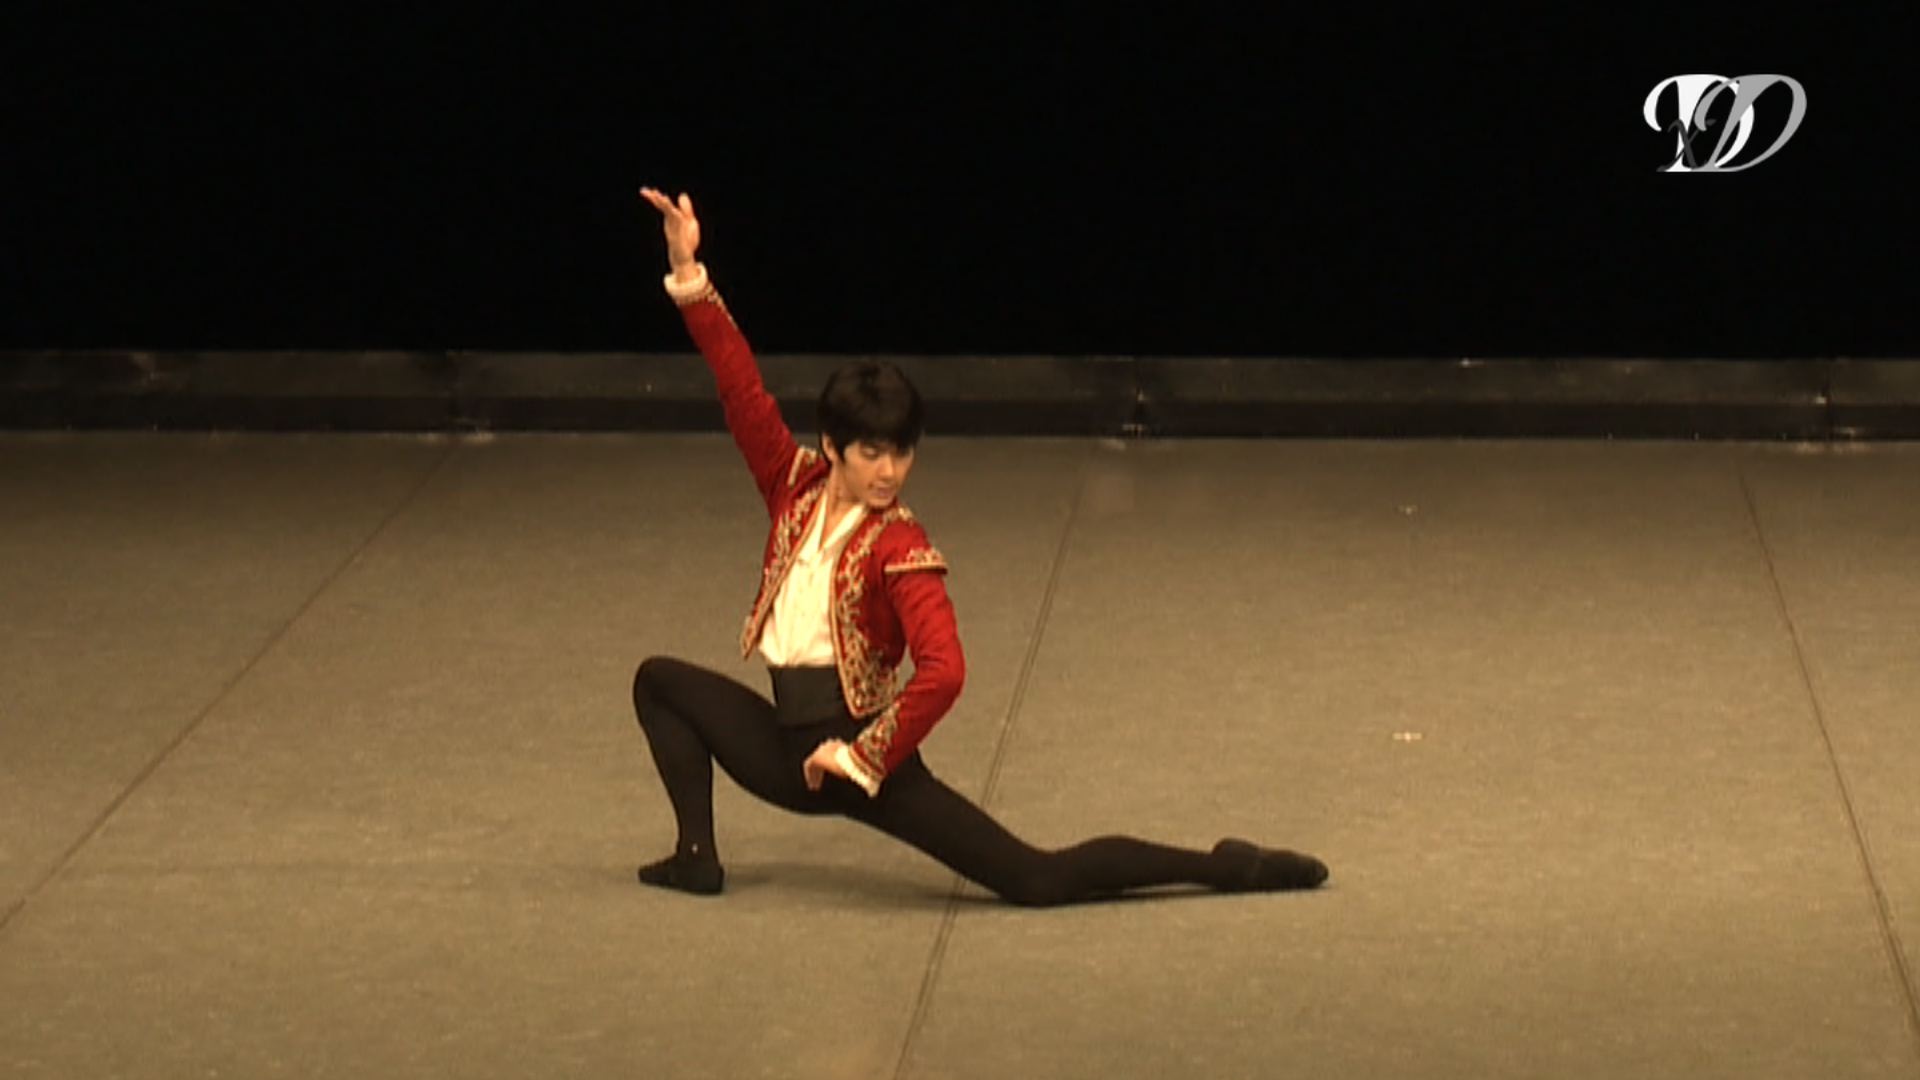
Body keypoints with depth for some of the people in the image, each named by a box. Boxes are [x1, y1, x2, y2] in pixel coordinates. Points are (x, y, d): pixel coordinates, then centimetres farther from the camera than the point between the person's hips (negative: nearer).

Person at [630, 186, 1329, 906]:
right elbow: (740, 386, -3)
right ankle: (697, 856, 5)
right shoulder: (797, 487, 2)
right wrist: (687, 272, -9)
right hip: (790, 752, 7)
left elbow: (942, 671, -27)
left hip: (862, 752, -7)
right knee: (661, 681, 10)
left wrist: (863, 755, -21)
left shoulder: (900, 548, -15)